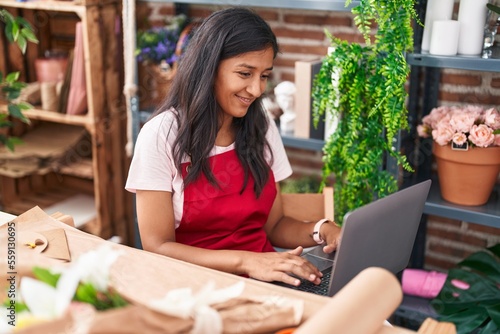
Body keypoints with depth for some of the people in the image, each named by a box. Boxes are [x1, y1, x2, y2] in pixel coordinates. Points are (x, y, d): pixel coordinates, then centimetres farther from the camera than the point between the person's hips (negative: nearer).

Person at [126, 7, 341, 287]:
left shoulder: (262, 127, 4)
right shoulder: (161, 135, -12)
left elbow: (274, 225, 9)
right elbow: (158, 247, -14)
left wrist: (322, 231, -11)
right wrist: (245, 261, -26)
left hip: (265, 278, 5)